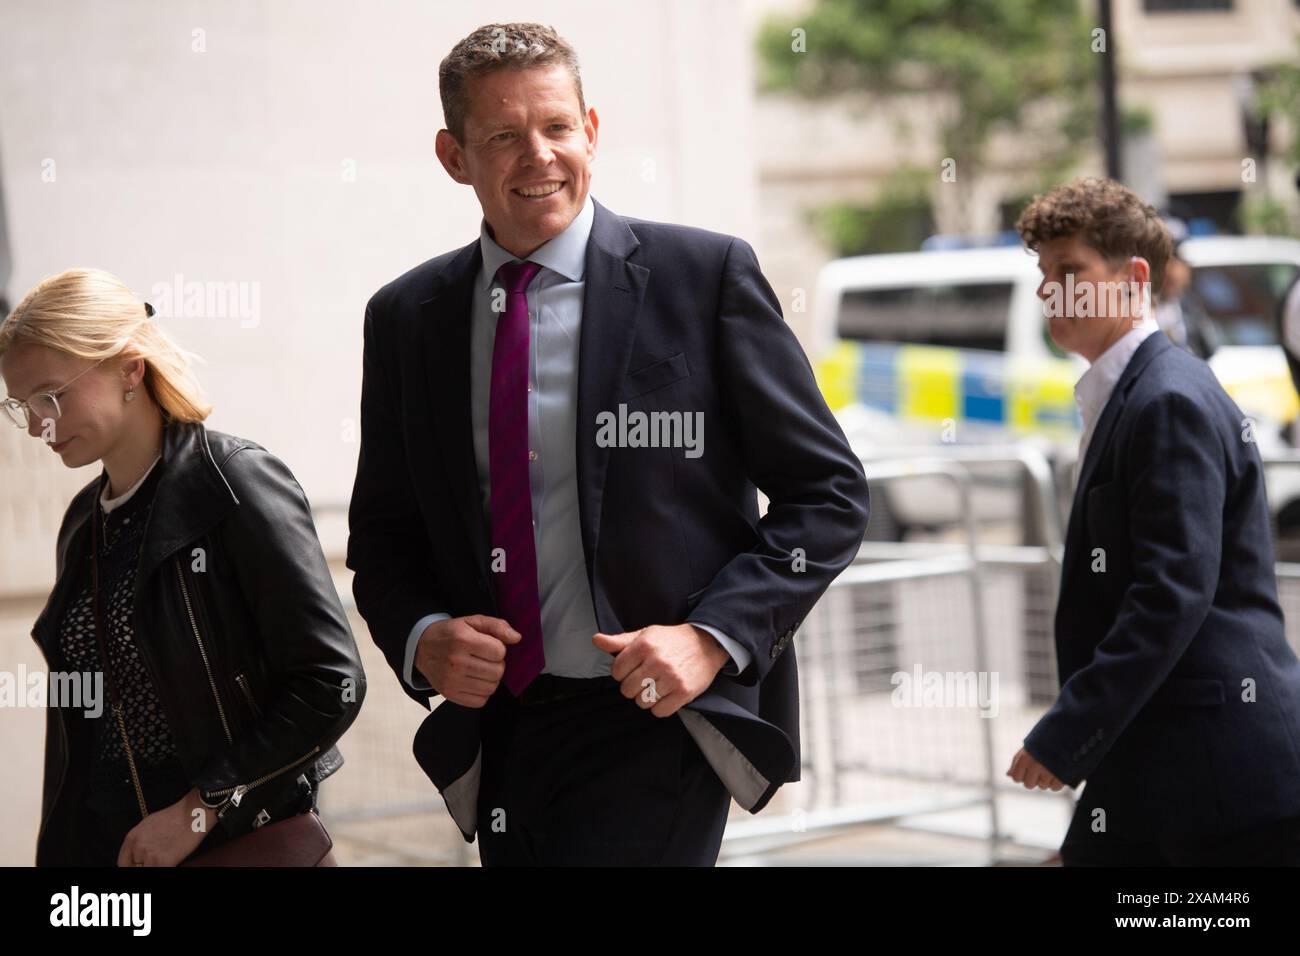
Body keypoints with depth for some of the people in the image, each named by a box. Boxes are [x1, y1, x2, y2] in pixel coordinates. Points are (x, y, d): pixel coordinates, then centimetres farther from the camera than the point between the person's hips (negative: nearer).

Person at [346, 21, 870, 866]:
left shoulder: (706, 275, -4)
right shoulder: (406, 318, 7)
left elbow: (828, 493, -2)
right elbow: (382, 534, 15)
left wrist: (714, 636, -14)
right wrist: (421, 639, -6)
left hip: (658, 718, -4)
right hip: (498, 730, 4)